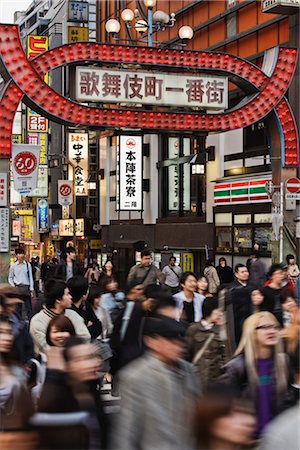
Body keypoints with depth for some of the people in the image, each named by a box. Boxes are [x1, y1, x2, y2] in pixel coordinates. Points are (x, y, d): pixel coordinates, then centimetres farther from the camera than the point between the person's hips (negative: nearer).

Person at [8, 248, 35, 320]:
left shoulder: (28, 265, 1)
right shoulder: (13, 266, 3)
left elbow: (30, 277, 2)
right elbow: (10, 278, 11)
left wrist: (31, 289, -2)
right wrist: (13, 286, -3)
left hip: (26, 287, -1)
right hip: (17, 288, 1)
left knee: (28, 306, 0)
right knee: (18, 306, 7)